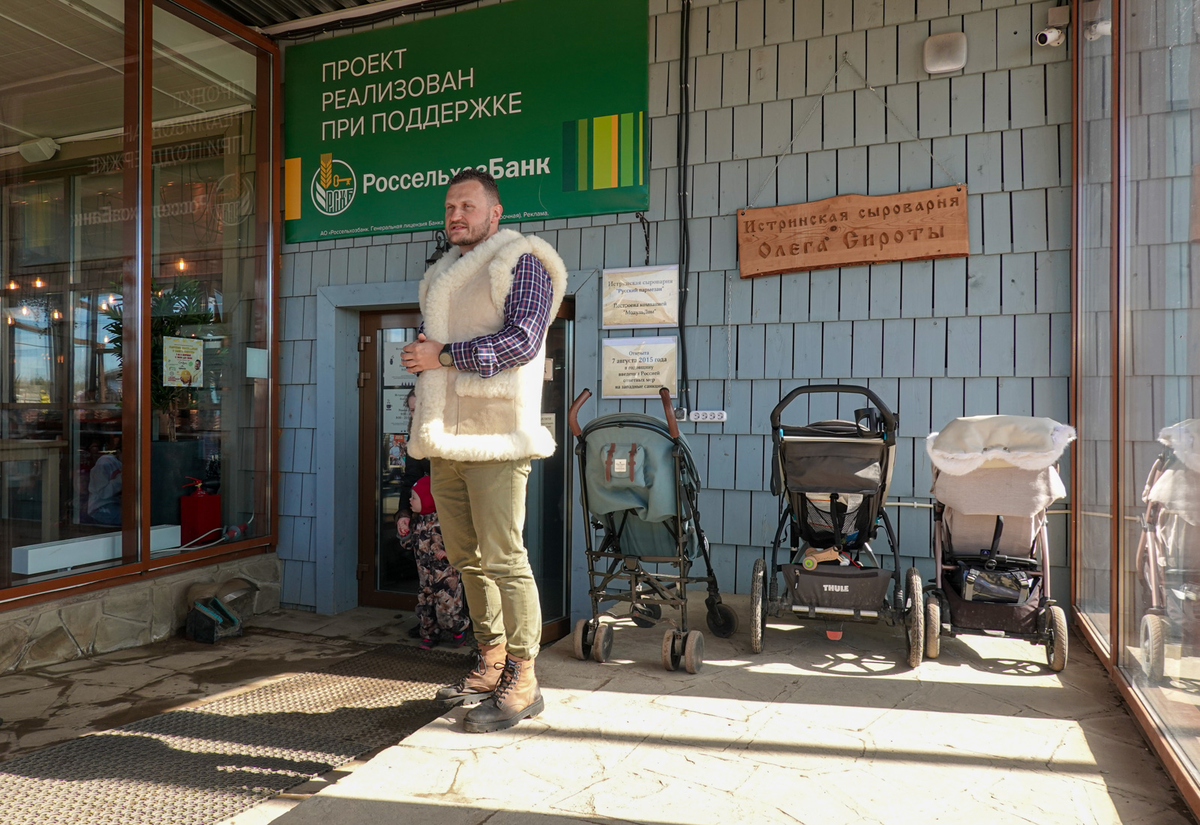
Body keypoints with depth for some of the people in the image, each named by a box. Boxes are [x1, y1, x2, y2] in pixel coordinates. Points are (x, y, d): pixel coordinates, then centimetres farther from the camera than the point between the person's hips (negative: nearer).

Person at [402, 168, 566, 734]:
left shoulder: (520, 263, 1)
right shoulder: (442, 275, 25)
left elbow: (523, 338, -14)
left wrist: (444, 355, -12)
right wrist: (421, 358, 16)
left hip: (493, 435, -8)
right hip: (446, 439, 8)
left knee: (503, 558, -9)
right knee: (466, 558, 10)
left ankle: (522, 681, 1)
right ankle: (491, 664, 22)